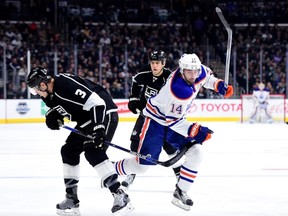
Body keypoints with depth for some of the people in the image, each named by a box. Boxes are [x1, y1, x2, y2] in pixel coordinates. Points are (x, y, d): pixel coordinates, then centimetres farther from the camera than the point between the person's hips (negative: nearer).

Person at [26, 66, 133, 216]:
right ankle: (71, 199, 17)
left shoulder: (67, 84, -27)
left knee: (92, 151, -24)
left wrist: (99, 128, -37)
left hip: (104, 113, -11)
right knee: (69, 150, 10)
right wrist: (53, 116, -1)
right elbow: (56, 106, 23)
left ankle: (120, 196, -26)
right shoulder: (50, 93, 4)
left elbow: (96, 102, -31)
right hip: (87, 120, 11)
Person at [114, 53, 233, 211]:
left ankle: (180, 192, -1)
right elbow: (172, 120, -29)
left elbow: (206, 77, 15)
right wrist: (195, 131, -34)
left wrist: (219, 85, -2)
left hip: (175, 118, 7)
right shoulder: (179, 90, -35)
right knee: (143, 164, -6)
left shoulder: (200, 71, -13)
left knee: (195, 152, -10)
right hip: (157, 119, -7)